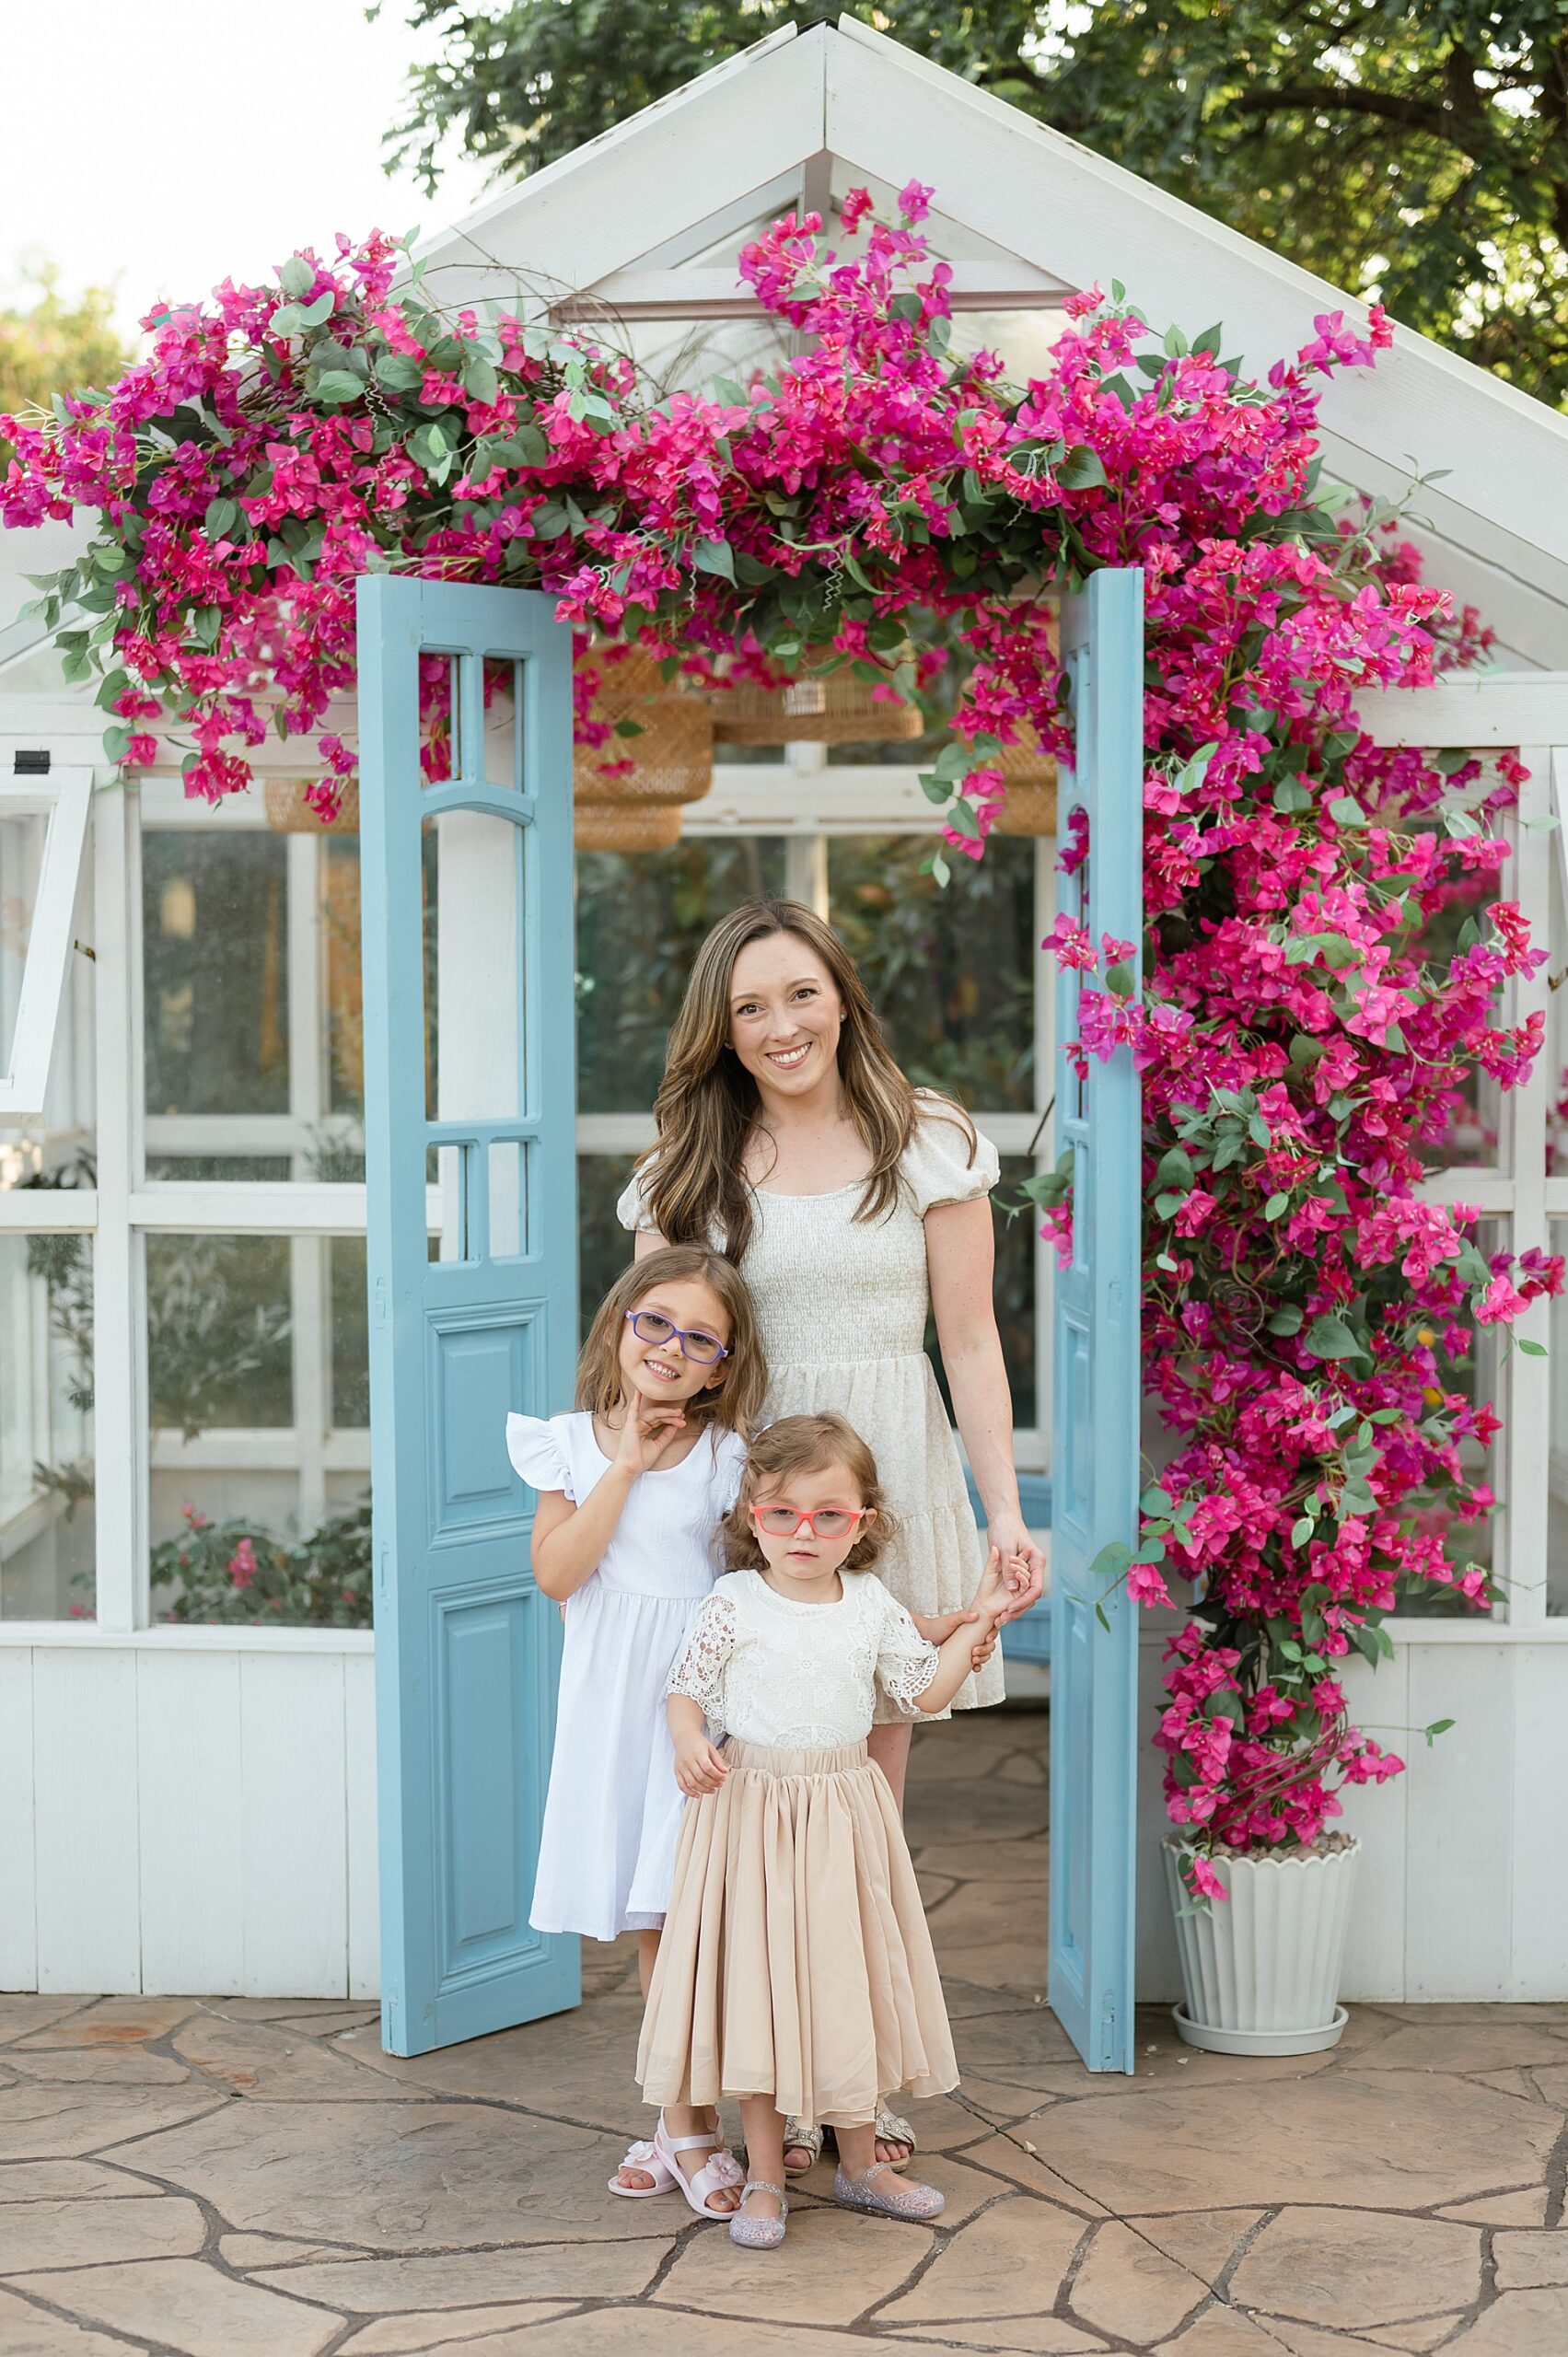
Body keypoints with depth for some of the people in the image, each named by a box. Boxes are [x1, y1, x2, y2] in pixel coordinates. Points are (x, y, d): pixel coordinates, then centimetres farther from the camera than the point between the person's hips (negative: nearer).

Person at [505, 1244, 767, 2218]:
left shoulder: (731, 1455, -3)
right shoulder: (574, 1444, 3)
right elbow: (557, 1572, -9)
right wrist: (624, 1466, -12)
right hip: (610, 1700, 3)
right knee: (650, 1922, 11)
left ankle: (687, 2123, 6)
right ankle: (686, 2117, 23)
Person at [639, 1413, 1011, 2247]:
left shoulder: (873, 1606, 3)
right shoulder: (733, 1606, -7)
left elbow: (924, 1691, 10)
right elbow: (685, 1691, -3)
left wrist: (977, 1617, 7)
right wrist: (690, 1743, -22)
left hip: (843, 1814, 3)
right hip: (749, 1810, -3)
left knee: (849, 1983, 11)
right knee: (758, 1984, 1)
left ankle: (859, 2163, 27)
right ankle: (765, 2177, 14)